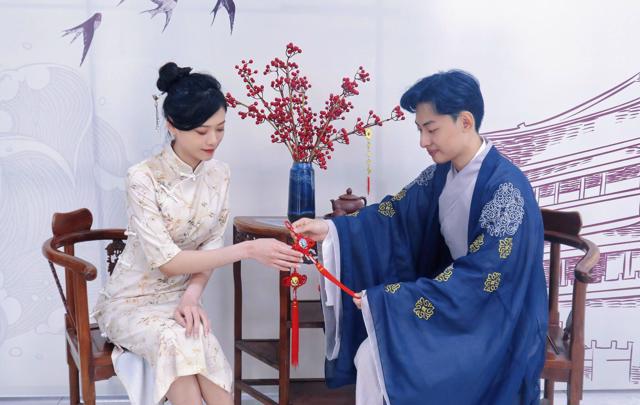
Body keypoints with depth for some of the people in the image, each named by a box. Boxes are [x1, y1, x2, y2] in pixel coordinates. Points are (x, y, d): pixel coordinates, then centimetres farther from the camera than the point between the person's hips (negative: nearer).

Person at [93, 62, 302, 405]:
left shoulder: (219, 174, -3)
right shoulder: (144, 177, -20)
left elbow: (210, 248, 0)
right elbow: (166, 261, -24)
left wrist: (192, 296, -20)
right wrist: (249, 250, -30)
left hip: (181, 295, 3)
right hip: (133, 300, -3)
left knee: (195, 346, -30)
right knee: (179, 342, -34)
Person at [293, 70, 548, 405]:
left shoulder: (506, 189, -24)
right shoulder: (441, 174, 0)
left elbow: (477, 280, -27)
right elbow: (394, 214, 5)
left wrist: (385, 300, -27)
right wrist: (330, 229, -11)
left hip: (496, 323, -7)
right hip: (450, 301, 7)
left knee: (399, 370, -21)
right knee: (373, 355, -10)